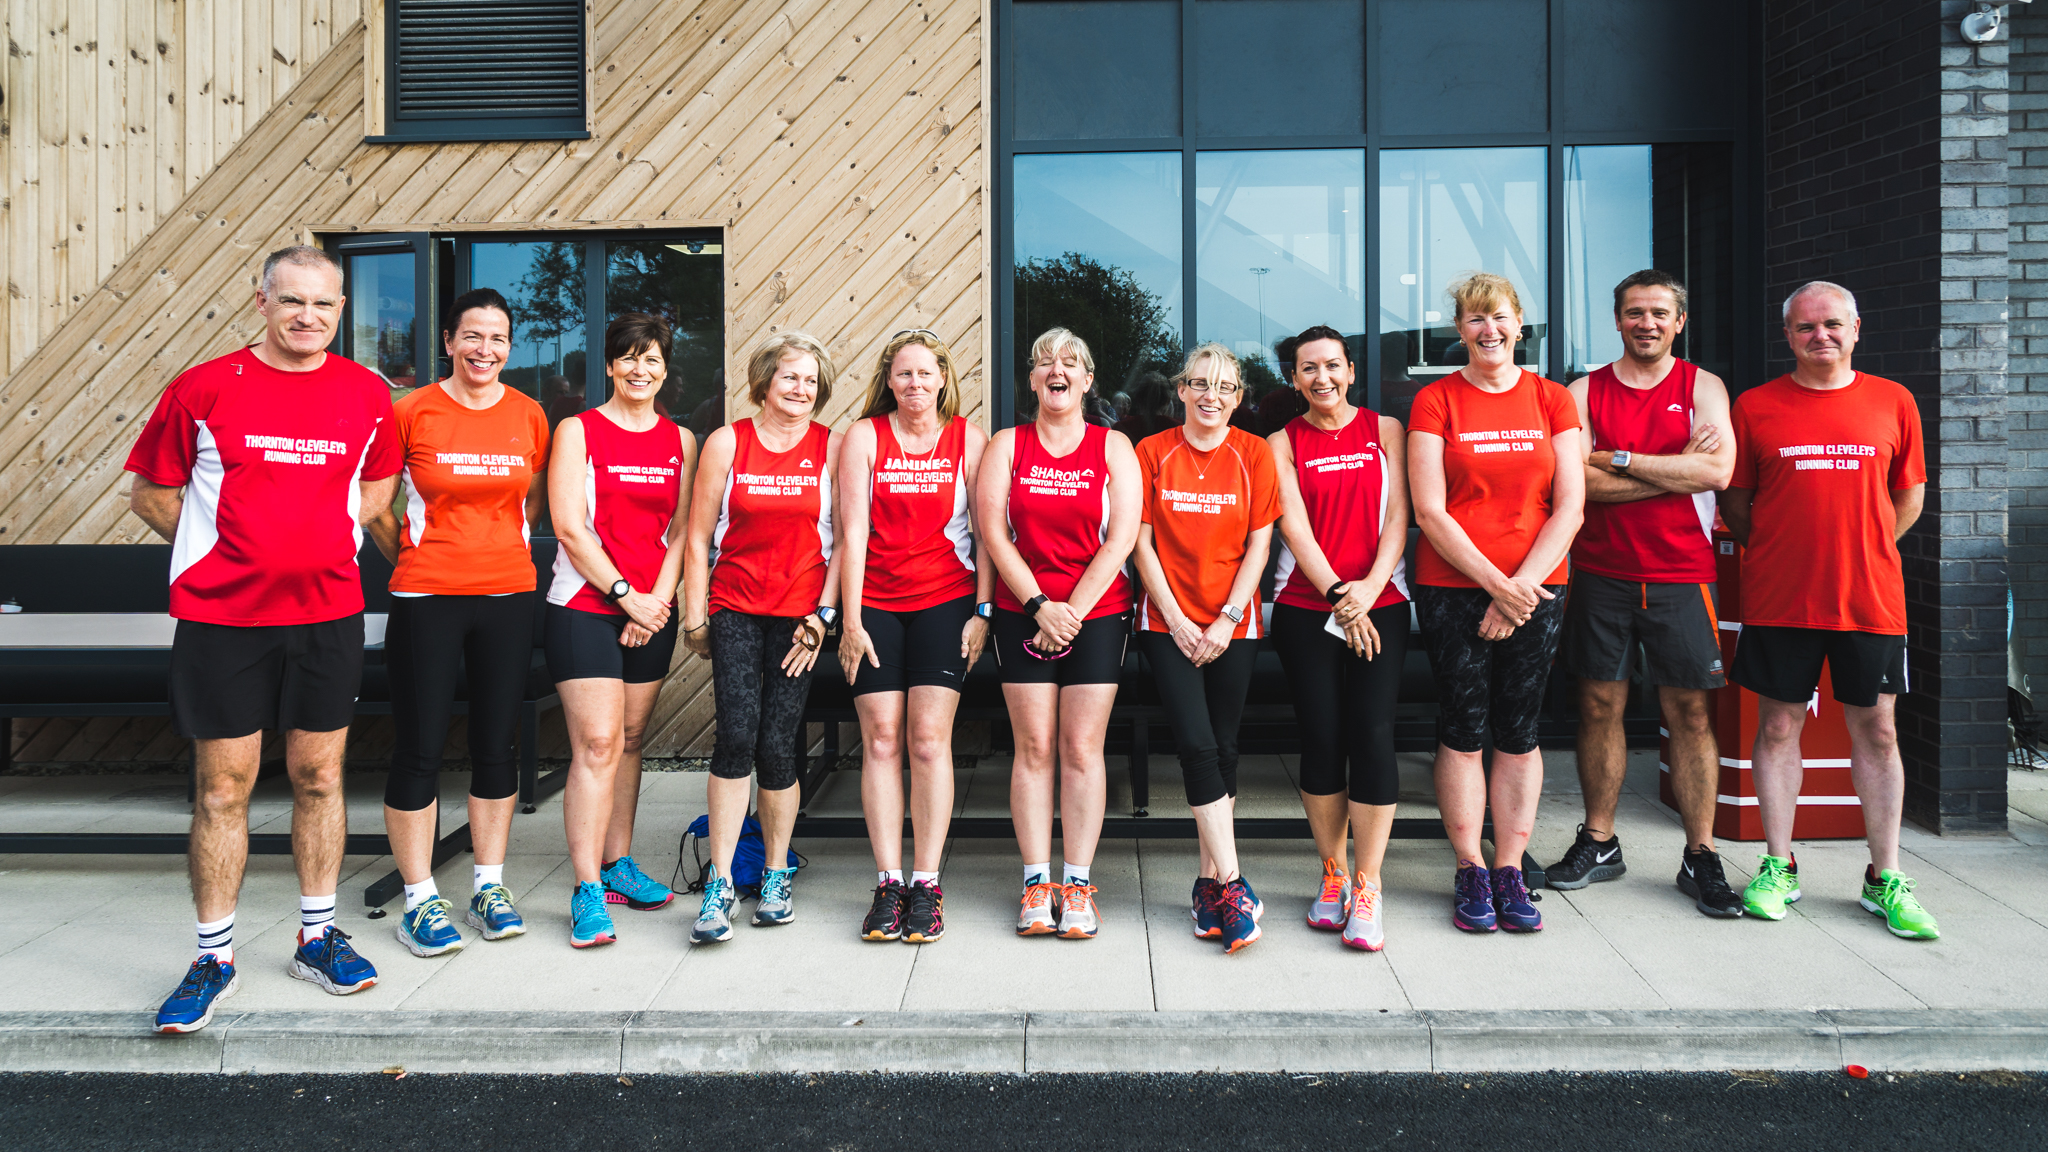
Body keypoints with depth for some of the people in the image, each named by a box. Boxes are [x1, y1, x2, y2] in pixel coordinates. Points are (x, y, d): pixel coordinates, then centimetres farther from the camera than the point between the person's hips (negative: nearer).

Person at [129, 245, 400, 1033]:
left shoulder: (366, 394, 4)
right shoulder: (204, 389, -2)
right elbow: (150, 492, 5)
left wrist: (331, 538, 6)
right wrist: (235, 550, -2)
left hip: (328, 613, 2)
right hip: (220, 616, -2)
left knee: (319, 777, 10)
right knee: (222, 787, 4)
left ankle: (318, 938, 24)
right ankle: (214, 959, 17)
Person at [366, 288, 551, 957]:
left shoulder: (529, 416, 5)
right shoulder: (413, 412, -4)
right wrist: (410, 560, 10)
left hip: (507, 597, 3)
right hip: (427, 600, -3)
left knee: (495, 746, 9)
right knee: (419, 750, 1)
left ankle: (489, 888, 22)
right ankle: (420, 901, 13)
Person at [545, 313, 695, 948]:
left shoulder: (679, 441, 11)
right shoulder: (578, 431, -1)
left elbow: (681, 529, 8)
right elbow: (570, 526, -8)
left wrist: (658, 598, -5)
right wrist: (625, 595, -11)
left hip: (652, 610, 4)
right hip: (585, 607, -4)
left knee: (629, 740, 11)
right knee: (596, 744, -10)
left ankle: (618, 864, 23)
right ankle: (588, 892, -7)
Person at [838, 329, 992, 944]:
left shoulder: (969, 440, 6)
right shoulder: (864, 437, 5)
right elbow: (853, 531, 0)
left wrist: (982, 610, -3)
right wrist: (851, 619, -5)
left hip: (946, 600, -1)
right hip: (874, 601, 1)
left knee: (929, 738, -7)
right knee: (881, 740, -3)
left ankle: (927, 884, 1)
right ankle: (888, 883, 4)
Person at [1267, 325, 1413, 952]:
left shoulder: (1384, 430, 11)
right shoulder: (1282, 444, 8)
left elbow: (1396, 515, 2)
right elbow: (1295, 527, -3)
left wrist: (1369, 587, -13)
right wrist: (1337, 593, -16)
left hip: (1380, 602, 0)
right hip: (1305, 609, 0)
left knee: (1372, 734, -10)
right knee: (1322, 739, -2)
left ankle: (1368, 887, -1)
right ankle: (1332, 875, 15)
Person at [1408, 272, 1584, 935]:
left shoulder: (1552, 401, 7)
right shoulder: (1436, 402, 1)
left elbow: (1569, 507, 2)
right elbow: (1430, 512, -6)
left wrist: (1521, 585, -9)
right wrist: (1495, 583, -11)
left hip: (1535, 589, 2)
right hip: (1453, 589, -2)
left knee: (1519, 732, 5)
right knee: (1463, 731, 1)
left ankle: (1511, 872, 16)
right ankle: (1470, 873, 13)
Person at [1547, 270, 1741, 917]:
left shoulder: (1702, 387, 7)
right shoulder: (1584, 392, 6)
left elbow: (1717, 471, -10)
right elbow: (1581, 481, -8)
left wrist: (1622, 459, -10)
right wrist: (1678, 465, -10)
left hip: (1681, 577, 0)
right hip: (1600, 575, 1)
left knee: (1690, 713, 1)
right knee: (1600, 707, 6)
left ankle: (1700, 857, 10)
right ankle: (1598, 843, 18)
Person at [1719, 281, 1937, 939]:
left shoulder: (1893, 402, 6)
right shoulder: (1755, 407, 2)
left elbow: (1909, 496, 13)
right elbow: (1733, 502, 7)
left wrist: (1860, 551, 7)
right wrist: (1778, 554, 4)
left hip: (1871, 597, 1)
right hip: (1778, 600, -1)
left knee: (1876, 732, 6)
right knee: (1778, 728, 4)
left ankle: (1885, 878, 17)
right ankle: (1778, 868, 17)